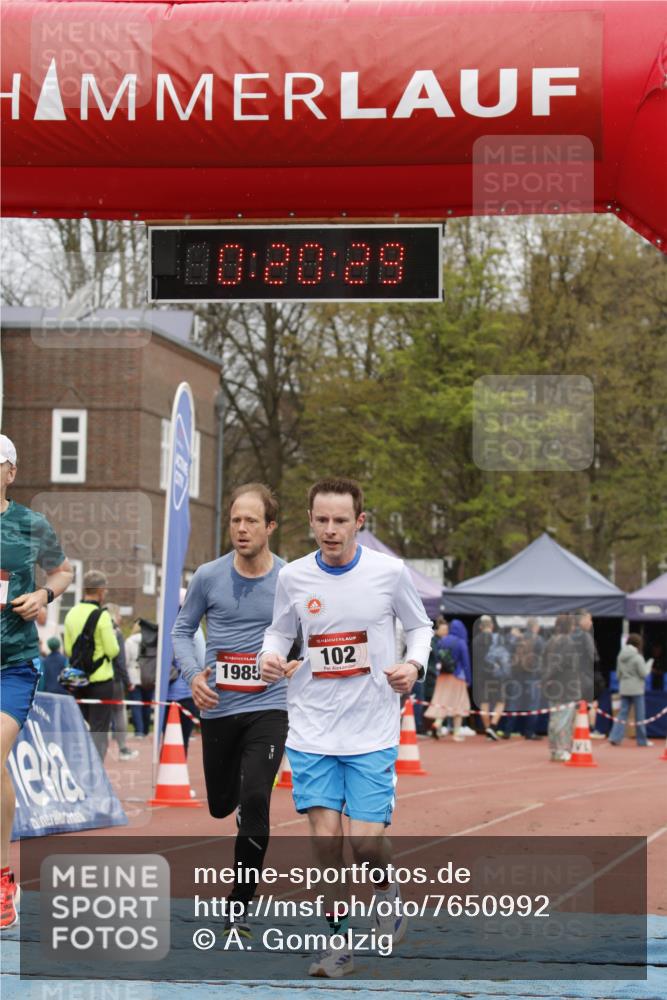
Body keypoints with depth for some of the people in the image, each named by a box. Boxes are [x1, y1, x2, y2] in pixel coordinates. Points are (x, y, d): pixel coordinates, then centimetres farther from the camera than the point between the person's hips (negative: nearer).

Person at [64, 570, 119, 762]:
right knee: (99, 731, -1)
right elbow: (113, 651, -14)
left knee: (85, 727, 19)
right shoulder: (102, 615, -14)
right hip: (101, 679, -6)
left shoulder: (71, 614, 5)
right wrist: (113, 637, 5)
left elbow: (67, 650, 8)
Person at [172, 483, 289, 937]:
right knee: (221, 805, 14)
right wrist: (193, 673, -7)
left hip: (269, 707, -2)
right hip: (218, 708, 2)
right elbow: (183, 629, 9)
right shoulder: (209, 577, -2)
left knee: (255, 802, -17)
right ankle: (239, 794, 55)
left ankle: (240, 905, -3)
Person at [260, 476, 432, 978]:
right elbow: (280, 631, 15)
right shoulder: (293, 577, 0)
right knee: (325, 836, -4)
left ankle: (387, 887, 28)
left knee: (367, 839, -8)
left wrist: (413, 664, -11)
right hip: (312, 728, 2)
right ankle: (339, 942, 13)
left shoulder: (389, 572, -5)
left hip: (373, 731, -2)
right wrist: (271, 657, -7)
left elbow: (420, 625, 8)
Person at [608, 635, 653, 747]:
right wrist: (648, 667, 7)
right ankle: (642, 740, 11)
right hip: (636, 689, -5)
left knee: (623, 713, 6)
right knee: (640, 715, 4)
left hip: (624, 689, 5)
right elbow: (643, 673, -12)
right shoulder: (637, 657, -14)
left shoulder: (621, 657, 5)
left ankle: (615, 738, -6)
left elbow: (618, 674, 11)